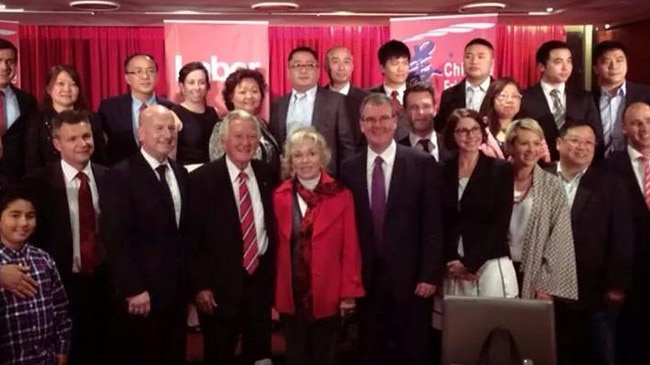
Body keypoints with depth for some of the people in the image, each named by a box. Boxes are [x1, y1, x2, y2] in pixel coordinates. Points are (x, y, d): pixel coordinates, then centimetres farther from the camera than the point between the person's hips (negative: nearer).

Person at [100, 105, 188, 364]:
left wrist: (188, 283, 8)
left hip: (177, 291, 6)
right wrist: (134, 289, -18)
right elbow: (116, 239, -16)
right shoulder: (120, 176, -11)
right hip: (139, 295, -6)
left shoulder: (181, 174, 10)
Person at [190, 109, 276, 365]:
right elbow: (193, 238, -10)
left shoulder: (267, 174, 3)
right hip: (221, 283, -3)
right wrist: (200, 285, -12)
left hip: (261, 277, 4)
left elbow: (273, 225, 10)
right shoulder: (202, 179, -11)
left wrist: (274, 272, 6)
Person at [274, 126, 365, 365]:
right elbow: (276, 246, 2)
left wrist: (349, 293, -7)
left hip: (328, 295, -1)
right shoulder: (279, 196, 0)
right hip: (291, 295, 2)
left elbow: (350, 249, -5)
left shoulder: (341, 195, -5)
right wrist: (273, 290, 0)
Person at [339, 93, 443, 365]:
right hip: (366, 279, 2)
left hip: (411, 278, -2)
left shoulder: (423, 164, -3)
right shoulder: (349, 169, 4)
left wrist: (430, 275, -9)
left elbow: (433, 225, -5)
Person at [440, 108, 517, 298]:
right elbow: (440, 222, 6)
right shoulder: (443, 171, 7)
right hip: (453, 269, 2)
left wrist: (470, 262, -10)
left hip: (491, 265, -2)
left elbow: (500, 223, -6)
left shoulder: (501, 169, 1)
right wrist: (451, 261, -7)